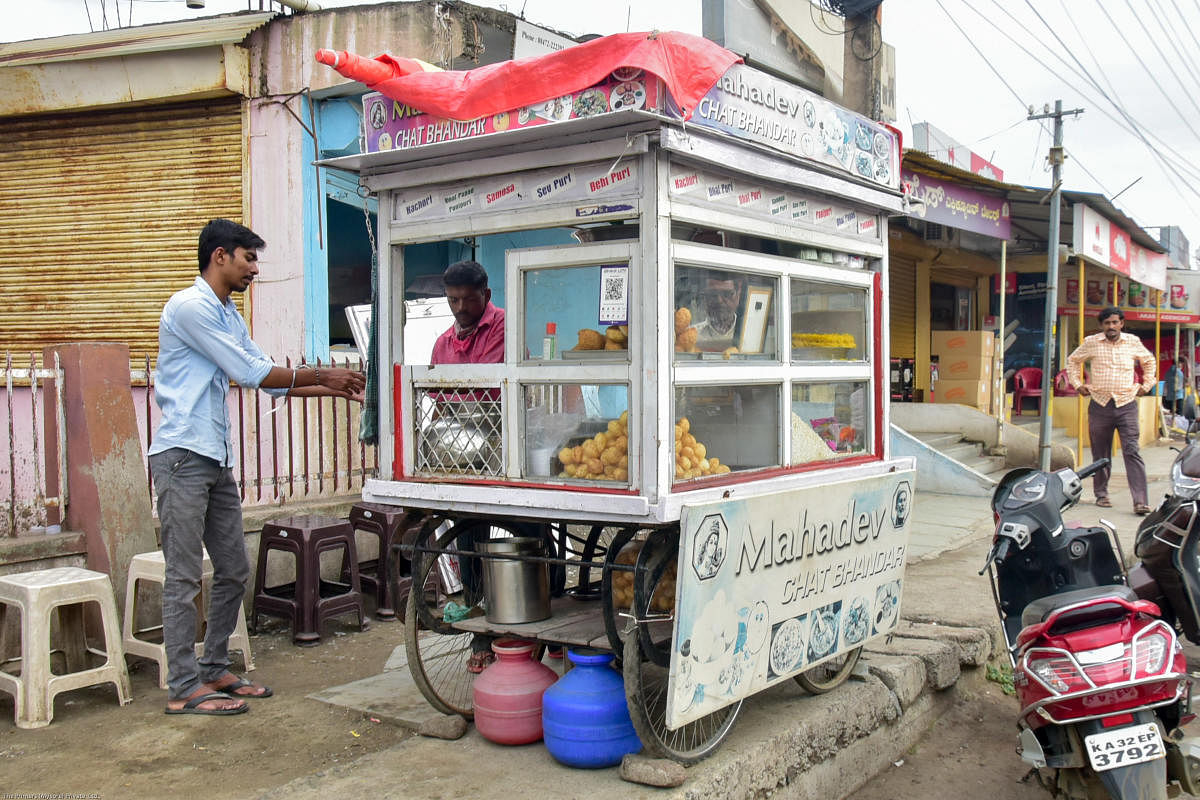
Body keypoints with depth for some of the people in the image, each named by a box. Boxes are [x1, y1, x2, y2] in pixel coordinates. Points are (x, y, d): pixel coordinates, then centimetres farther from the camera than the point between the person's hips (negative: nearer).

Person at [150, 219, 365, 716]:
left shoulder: (229, 317, 19)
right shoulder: (190, 307, -11)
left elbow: (272, 382, 20)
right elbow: (253, 374, -14)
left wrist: (336, 390, 13)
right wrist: (322, 374, -6)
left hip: (216, 460, 10)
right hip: (182, 456, -10)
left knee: (234, 571, 12)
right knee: (184, 577, -4)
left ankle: (214, 672, 23)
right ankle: (183, 688, 3)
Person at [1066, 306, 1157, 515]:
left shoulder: (1133, 342, 5)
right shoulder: (1091, 343, 2)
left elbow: (1149, 361, 24)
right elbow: (1073, 360, 19)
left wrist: (1146, 385, 16)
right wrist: (1077, 384, 11)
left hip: (1127, 405, 0)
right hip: (1100, 405, 1)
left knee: (1132, 452, -10)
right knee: (1100, 454, 8)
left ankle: (1140, 501, -13)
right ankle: (1101, 494, 23)